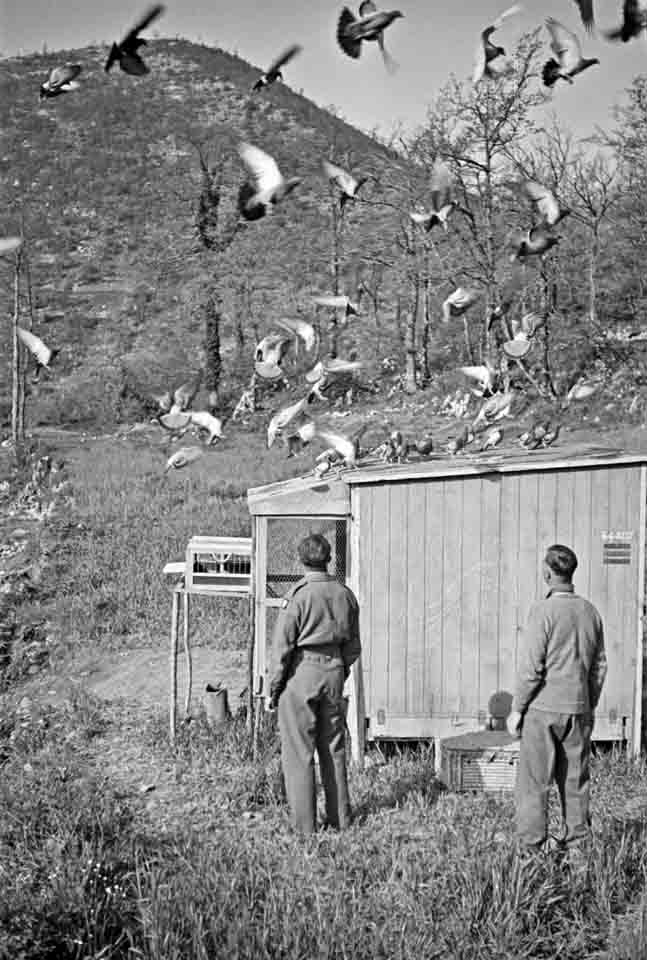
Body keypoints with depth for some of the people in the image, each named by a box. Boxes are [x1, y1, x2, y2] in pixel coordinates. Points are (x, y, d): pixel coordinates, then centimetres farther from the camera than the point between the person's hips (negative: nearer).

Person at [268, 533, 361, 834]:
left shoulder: (299, 594, -13)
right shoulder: (345, 594, 4)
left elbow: (283, 645, -11)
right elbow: (353, 645, 10)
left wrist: (275, 685, -3)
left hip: (301, 673, -5)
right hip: (334, 673, 5)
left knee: (298, 751, 2)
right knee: (334, 747, 15)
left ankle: (304, 823, 6)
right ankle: (340, 818, 21)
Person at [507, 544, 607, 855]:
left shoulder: (544, 611, -14)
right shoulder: (590, 612, 5)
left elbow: (531, 666, -15)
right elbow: (599, 666, 10)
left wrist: (517, 709, -7)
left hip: (543, 708, -6)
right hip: (578, 708, 6)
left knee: (533, 781, 1)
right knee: (575, 780, 12)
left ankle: (530, 845, 3)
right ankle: (576, 843, 17)